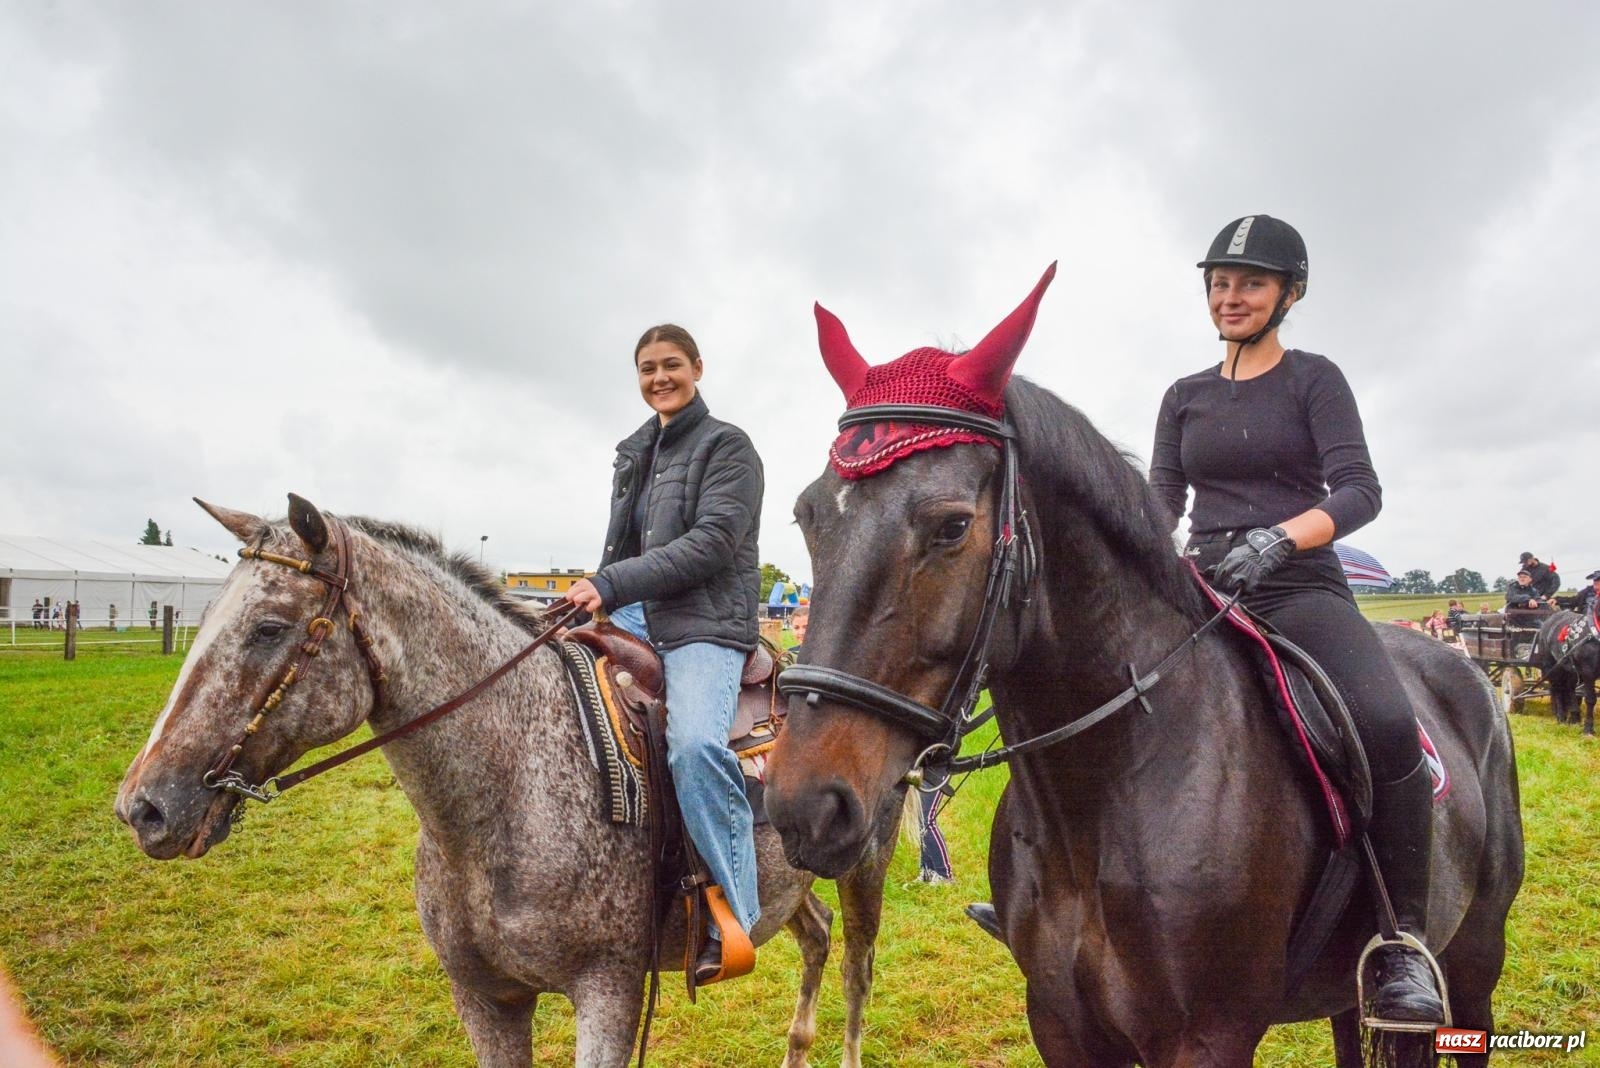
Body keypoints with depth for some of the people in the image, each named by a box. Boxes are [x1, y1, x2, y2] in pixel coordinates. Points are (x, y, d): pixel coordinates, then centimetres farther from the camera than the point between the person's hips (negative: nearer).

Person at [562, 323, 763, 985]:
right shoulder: (634, 453, 21)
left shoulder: (727, 446, -2)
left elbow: (712, 544, -14)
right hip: (635, 617, 8)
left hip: (705, 623, -8)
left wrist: (612, 584, -20)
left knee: (694, 744, -34)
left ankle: (733, 918, -25)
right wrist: (596, 596, 7)